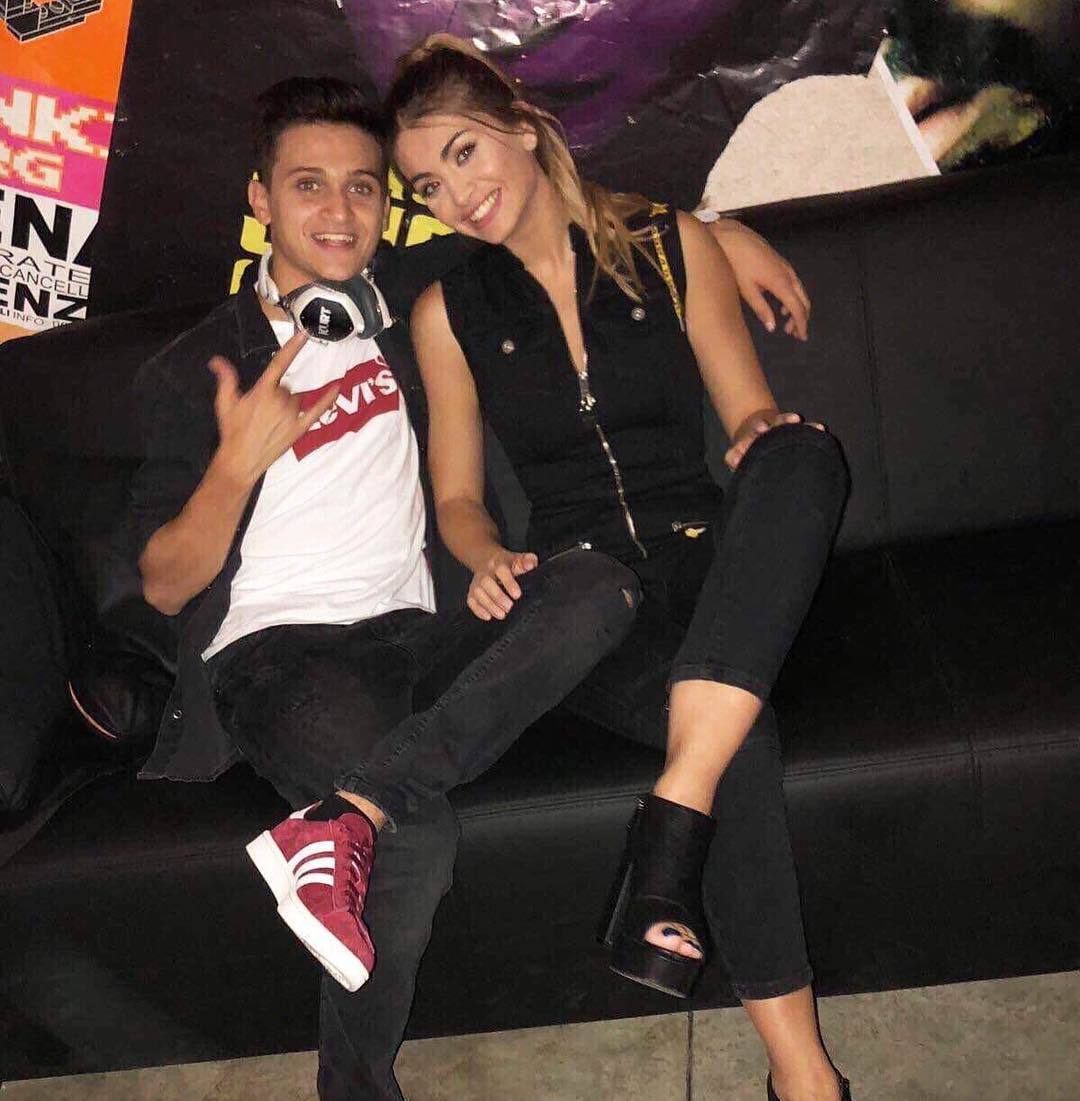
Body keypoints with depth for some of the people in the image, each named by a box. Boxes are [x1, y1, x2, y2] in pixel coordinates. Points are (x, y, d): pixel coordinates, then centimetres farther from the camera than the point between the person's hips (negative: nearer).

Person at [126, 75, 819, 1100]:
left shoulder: (405, 294, 16)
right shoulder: (195, 369, 4)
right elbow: (164, 584, 1)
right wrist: (238, 462, -17)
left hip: (408, 632, 5)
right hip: (274, 648, -5)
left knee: (598, 586, -27)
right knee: (416, 838, -36)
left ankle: (350, 809, -36)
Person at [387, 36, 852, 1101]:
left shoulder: (671, 245, 9)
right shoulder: (449, 311, 11)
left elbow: (752, 416, 10)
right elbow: (457, 496, 16)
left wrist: (770, 442, -15)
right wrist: (488, 559, -7)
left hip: (710, 565, 1)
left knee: (805, 452, -34)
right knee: (736, 732, -35)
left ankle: (672, 816, -42)